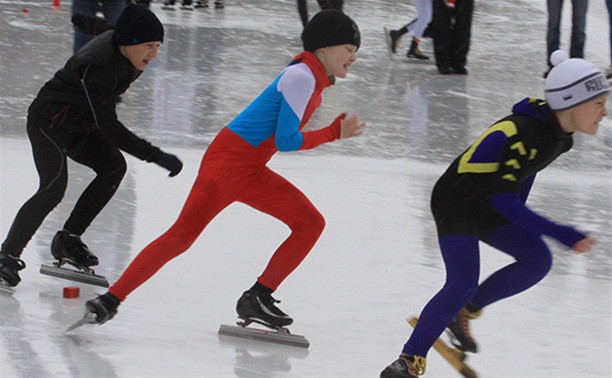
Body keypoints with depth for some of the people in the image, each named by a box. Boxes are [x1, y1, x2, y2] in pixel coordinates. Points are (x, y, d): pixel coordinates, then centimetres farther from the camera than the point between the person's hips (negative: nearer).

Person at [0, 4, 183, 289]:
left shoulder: (122, 50, -9)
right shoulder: (96, 67, -35)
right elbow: (109, 129, -35)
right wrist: (155, 156, -36)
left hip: (78, 124, 9)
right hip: (48, 122, -9)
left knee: (113, 167, 5)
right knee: (54, 186, -23)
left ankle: (68, 240, 10)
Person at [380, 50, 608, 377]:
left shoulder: (560, 131, -4)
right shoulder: (525, 133, -32)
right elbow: (503, 199, -33)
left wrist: (518, 221, 17)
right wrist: (561, 234, -34)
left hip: (487, 206, 9)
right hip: (456, 200, -9)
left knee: (537, 260, 0)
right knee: (463, 284, -21)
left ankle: (464, 312, 11)